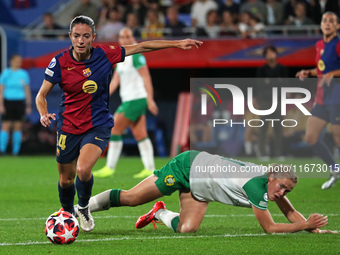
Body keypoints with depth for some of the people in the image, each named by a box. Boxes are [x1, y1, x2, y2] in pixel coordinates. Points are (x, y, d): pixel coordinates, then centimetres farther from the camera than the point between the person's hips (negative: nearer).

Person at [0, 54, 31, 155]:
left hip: (20, 102, 2)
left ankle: (16, 151, 5)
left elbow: (27, 90, 10)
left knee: (18, 127, 1)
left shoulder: (24, 74, 7)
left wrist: (29, 105, 6)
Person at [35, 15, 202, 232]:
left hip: (98, 126, -1)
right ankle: (67, 215, 42)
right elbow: (42, 94, -2)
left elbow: (141, 47, 2)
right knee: (66, 180, 10)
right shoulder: (60, 62, -11)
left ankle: (84, 207, 5)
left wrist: (177, 43, 4)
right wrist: (44, 114, -24)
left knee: (83, 169, -26)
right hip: (68, 127, 1)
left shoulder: (104, 55, -9)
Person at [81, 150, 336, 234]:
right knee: (131, 198, -4)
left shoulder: (276, 179, -9)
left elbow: (291, 213, 3)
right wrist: (305, 225, -25)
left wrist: (314, 228, -11)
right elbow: (269, 227, -26)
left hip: (199, 188, 7)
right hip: (187, 165, -7)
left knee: (187, 229, -9)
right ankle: (79, 209, 11)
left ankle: (160, 213, 20)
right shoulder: (256, 185, -32)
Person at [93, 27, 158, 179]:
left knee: (115, 130, -8)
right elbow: (115, 81, 17)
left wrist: (150, 100, -20)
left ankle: (110, 168, -4)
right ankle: (149, 169, 5)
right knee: (140, 135, 6)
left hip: (136, 99, -9)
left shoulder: (136, 56, -11)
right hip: (128, 99, 9)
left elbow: (146, 78, -14)